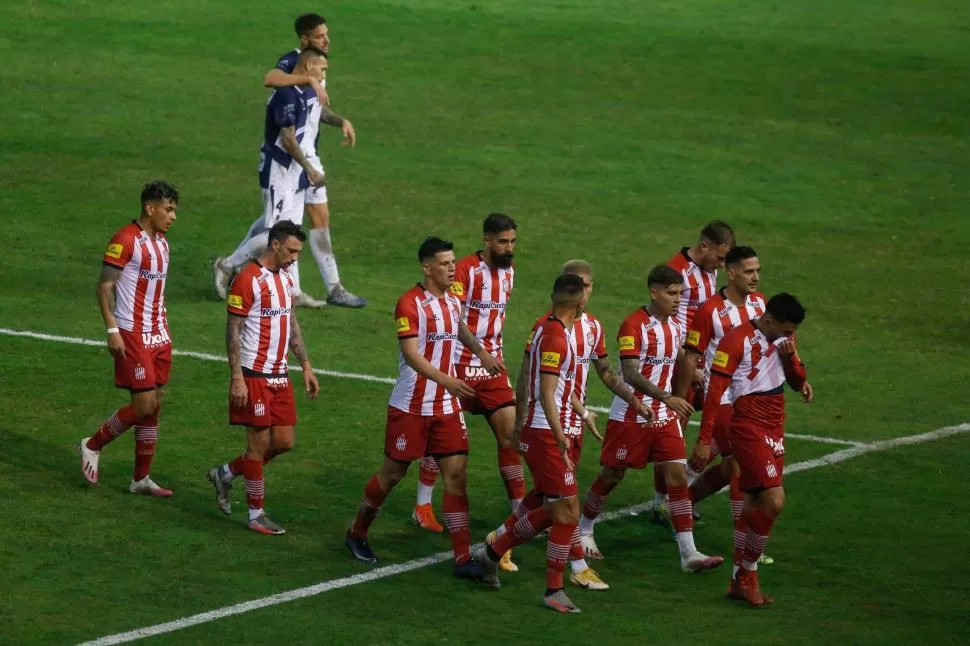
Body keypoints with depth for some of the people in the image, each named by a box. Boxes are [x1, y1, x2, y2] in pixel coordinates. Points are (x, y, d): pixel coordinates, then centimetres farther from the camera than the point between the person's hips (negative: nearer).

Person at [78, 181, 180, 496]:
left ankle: (141, 478, 14)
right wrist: (112, 330, -19)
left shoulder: (161, 243, 13)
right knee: (144, 405, -10)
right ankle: (93, 446, 10)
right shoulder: (125, 240, -13)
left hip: (158, 336, 8)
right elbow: (105, 286, -14)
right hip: (132, 336, -8)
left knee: (154, 405, 7)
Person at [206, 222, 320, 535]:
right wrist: (236, 378, -19)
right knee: (260, 441, -2)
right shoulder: (248, 280, -14)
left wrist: (306, 367, 16)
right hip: (255, 375, -8)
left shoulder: (285, 279, 13)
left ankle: (225, 474, 26)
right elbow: (233, 331, -15)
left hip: (280, 374, 8)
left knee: (284, 441, 8)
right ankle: (257, 514, 8)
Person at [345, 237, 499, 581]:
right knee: (393, 472, 6)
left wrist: (481, 352, 26)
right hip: (411, 407, -6)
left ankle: (463, 558, -5)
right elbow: (411, 353, -26)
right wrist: (446, 380, -37)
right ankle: (357, 534, 29)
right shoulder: (410, 304, -15)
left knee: (456, 472, -4)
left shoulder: (453, 301, 9)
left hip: (447, 406, 6)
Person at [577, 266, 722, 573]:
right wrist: (667, 398, -33)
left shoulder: (676, 326, 7)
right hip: (630, 416, -6)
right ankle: (583, 532, 30)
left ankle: (688, 553, -8)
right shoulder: (634, 325, -16)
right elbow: (631, 375, -24)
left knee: (677, 477, -4)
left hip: (664, 417, 6)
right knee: (611, 476, 7)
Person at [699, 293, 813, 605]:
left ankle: (740, 581, 18)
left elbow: (797, 381, 16)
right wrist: (705, 439, -17)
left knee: (756, 504, 10)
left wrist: (791, 355, -6)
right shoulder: (737, 340, -14)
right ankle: (748, 575, -2)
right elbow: (715, 392, -14)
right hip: (748, 429, -8)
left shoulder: (783, 339, 9)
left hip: (775, 429, 8)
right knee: (774, 501, -16)